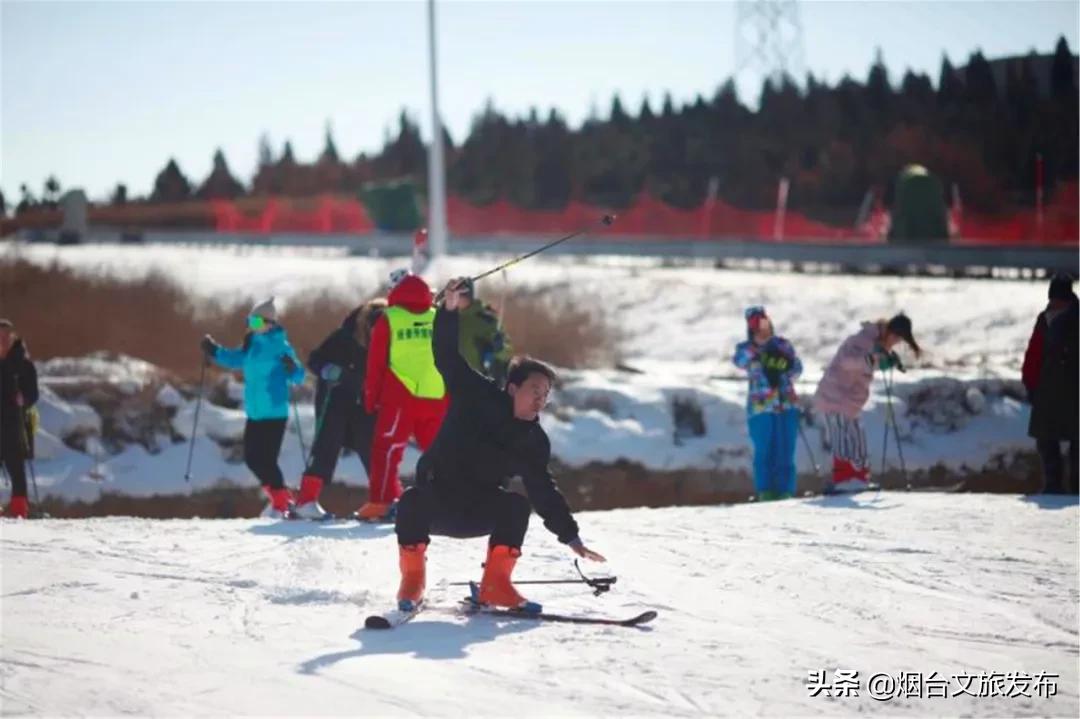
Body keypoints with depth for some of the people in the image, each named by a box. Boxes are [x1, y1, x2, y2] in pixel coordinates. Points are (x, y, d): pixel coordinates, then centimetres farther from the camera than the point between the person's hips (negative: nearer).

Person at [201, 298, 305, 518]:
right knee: (252, 458, 11)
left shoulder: (280, 346, -12)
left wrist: (292, 368, -36)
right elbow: (235, 359, 27)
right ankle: (279, 495, 26)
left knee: (266, 459, -9)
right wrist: (214, 351, 15)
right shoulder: (251, 345, 9)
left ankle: (281, 503, 5)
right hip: (254, 413, 8)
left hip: (274, 413, -8)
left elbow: (298, 377, -15)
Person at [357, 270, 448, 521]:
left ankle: (381, 503, -9)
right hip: (437, 398, 3)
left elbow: (375, 363, 2)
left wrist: (371, 397, 10)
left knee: (387, 449, 0)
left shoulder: (388, 320, 0)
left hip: (399, 398, -3)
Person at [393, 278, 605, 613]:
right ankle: (412, 579, -15)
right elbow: (448, 358, -14)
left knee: (517, 505, -25)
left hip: (476, 512, 3)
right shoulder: (477, 397, -9)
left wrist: (571, 536, -1)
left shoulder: (534, 443, 0)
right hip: (434, 500, -3)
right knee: (414, 503, -36)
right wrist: (450, 310, -30)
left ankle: (495, 585, -16)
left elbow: (544, 491, 4)